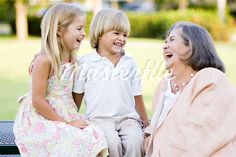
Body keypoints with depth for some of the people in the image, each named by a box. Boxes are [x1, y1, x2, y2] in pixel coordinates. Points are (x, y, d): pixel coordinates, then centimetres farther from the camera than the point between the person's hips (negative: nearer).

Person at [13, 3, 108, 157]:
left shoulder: (72, 61, 8)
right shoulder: (44, 60, -16)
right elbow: (38, 100, -18)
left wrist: (74, 119, -1)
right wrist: (66, 123, -16)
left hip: (65, 117, 7)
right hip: (41, 122, -7)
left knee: (95, 136, -13)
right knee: (77, 143, -25)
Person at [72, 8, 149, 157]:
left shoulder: (130, 63, 13)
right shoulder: (86, 62, 5)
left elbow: (137, 96, 17)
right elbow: (77, 94, 11)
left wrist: (145, 122, 18)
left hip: (127, 118, 2)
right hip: (100, 118, -2)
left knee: (136, 140, -27)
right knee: (112, 142, -31)